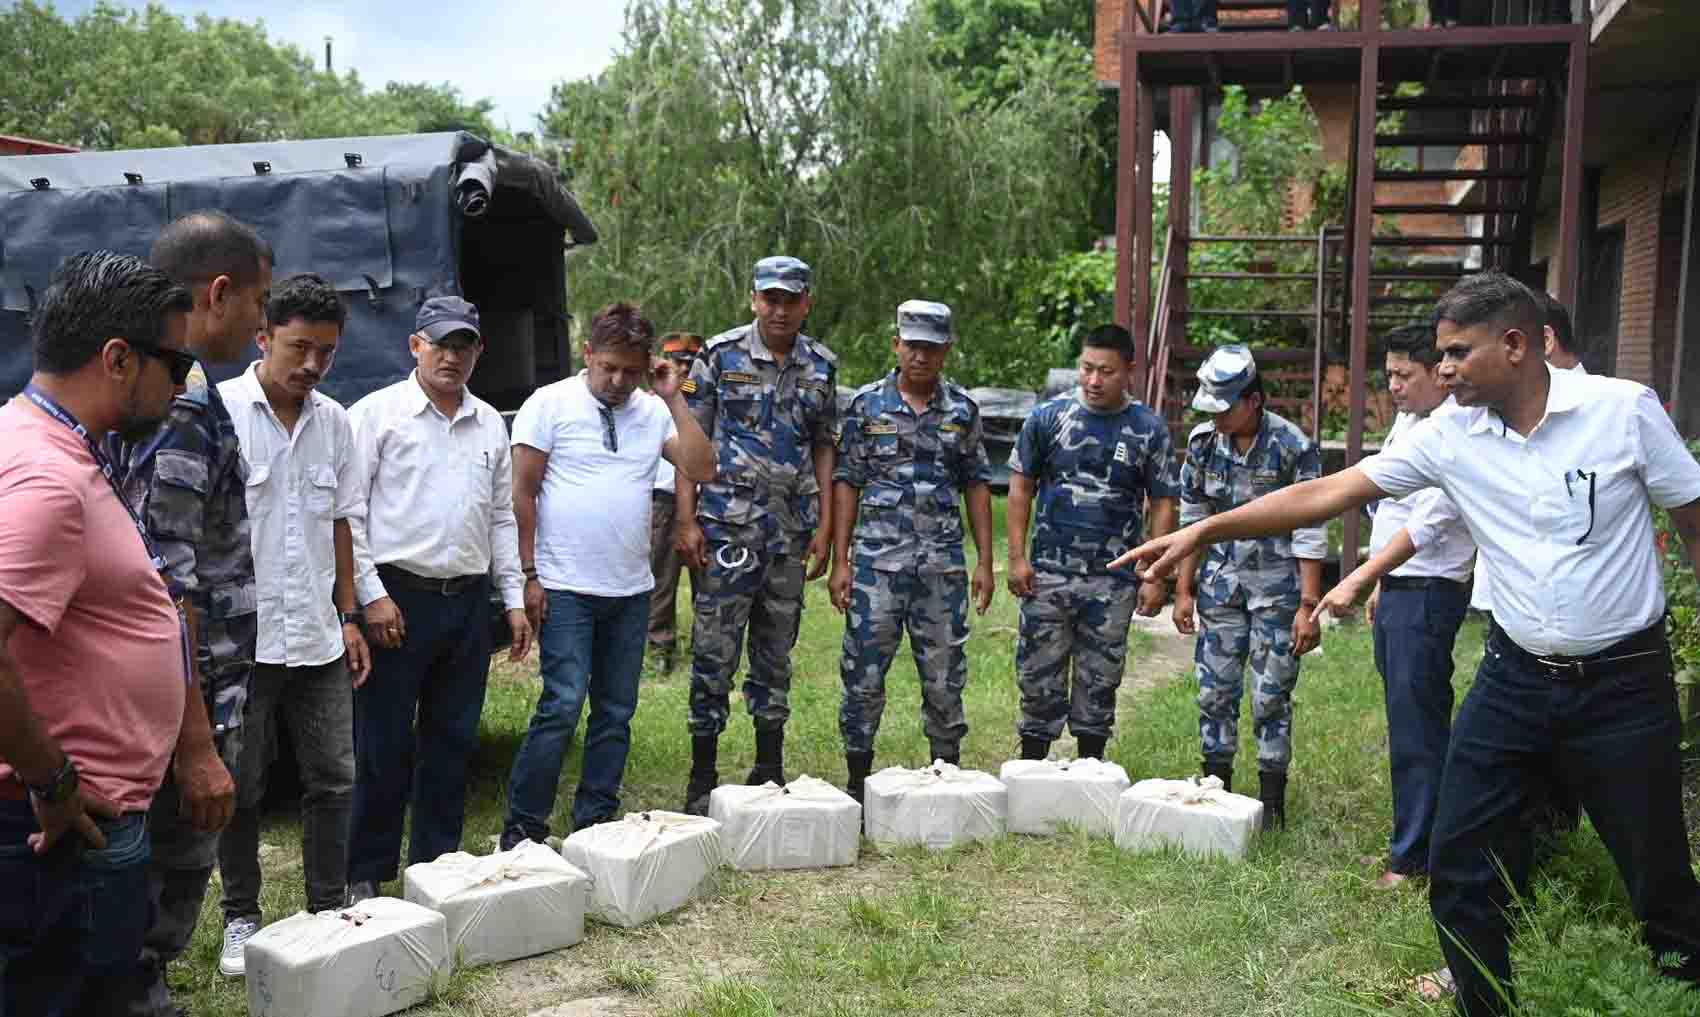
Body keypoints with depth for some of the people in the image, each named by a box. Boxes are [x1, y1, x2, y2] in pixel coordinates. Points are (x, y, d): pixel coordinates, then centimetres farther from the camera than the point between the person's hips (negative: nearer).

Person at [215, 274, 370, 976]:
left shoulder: (334, 421, 8)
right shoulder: (218, 410, -8)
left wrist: (349, 617, 13)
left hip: (318, 639, 5)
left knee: (332, 781, 9)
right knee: (238, 788, 9)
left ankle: (329, 909, 23)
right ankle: (241, 918, 24)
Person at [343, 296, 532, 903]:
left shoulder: (490, 424, 14)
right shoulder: (378, 413, -2)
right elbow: (348, 512, -6)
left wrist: (514, 598, 13)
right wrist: (372, 595, -11)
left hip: (468, 601, 5)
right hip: (399, 597, -5)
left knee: (453, 741, 11)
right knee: (385, 745, 0)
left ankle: (436, 864, 23)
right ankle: (365, 873, 12)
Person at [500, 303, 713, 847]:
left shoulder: (653, 410, 9)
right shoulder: (551, 403, -2)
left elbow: (701, 469, -1)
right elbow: (523, 491, -3)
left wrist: (673, 398, -5)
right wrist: (529, 574, -7)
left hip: (631, 590, 5)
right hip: (566, 590, -5)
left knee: (616, 711, 8)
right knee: (563, 706, -10)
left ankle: (595, 823, 19)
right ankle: (522, 827, 2)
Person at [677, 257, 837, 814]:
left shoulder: (822, 366, 8)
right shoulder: (720, 355, -2)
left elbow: (824, 448, 12)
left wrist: (824, 527, 5)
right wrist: (687, 521, -9)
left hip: (792, 528, 4)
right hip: (727, 522, -3)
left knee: (776, 653, 12)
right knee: (714, 652, -3)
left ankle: (770, 769, 24)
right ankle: (702, 777, 7)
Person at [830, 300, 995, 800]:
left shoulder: (963, 408, 6)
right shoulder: (867, 403, 1)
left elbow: (976, 486, 10)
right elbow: (846, 483, 1)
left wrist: (985, 562, 4)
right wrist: (840, 561, -4)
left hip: (943, 565, 2)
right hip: (876, 561, -1)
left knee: (944, 679, 8)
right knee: (864, 676, 1)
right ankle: (857, 781, 15)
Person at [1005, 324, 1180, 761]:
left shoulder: (1149, 429, 0)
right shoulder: (1048, 416, 1)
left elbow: (1163, 504, 3)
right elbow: (1021, 486, 4)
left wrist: (1156, 577, -3)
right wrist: (1017, 557, -2)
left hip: (1113, 580, 0)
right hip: (1048, 573, 0)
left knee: (1099, 680, 9)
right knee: (1038, 675, 4)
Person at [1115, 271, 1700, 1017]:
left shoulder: (1625, 409, -11)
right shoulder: (1448, 435, -5)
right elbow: (1328, 493, -7)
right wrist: (1205, 531, -13)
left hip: (1624, 683, -3)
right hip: (1514, 678, 3)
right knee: (1460, 869, 5)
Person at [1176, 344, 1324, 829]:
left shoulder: (1293, 447, -15)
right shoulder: (1203, 441, -2)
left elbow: (1309, 533, -12)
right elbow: (1192, 519, 6)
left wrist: (1308, 606, -15)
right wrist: (1184, 591, 5)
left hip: (1276, 587, -4)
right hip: (1220, 584, 4)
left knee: (1271, 698, 2)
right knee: (1214, 691, 8)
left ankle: (1272, 800, 14)